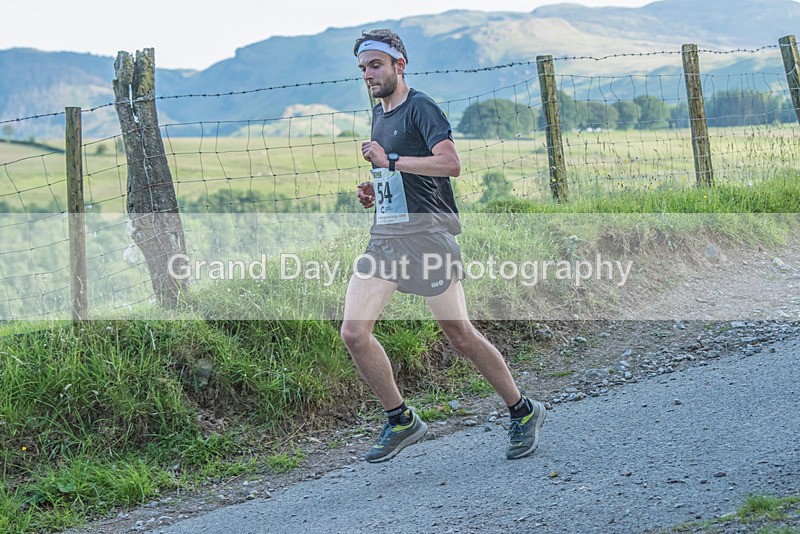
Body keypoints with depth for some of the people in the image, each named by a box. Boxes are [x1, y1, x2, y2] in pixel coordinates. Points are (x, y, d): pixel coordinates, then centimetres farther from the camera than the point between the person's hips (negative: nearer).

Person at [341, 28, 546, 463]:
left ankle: (523, 411, 19)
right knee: (353, 333, -7)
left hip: (425, 234, -8)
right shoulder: (379, 114, 19)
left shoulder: (420, 107, -8)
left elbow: (450, 163, -23)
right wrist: (375, 190, 14)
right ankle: (401, 421, 8)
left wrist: (390, 160, -19)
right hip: (384, 237, 8)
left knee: (460, 335, 0)